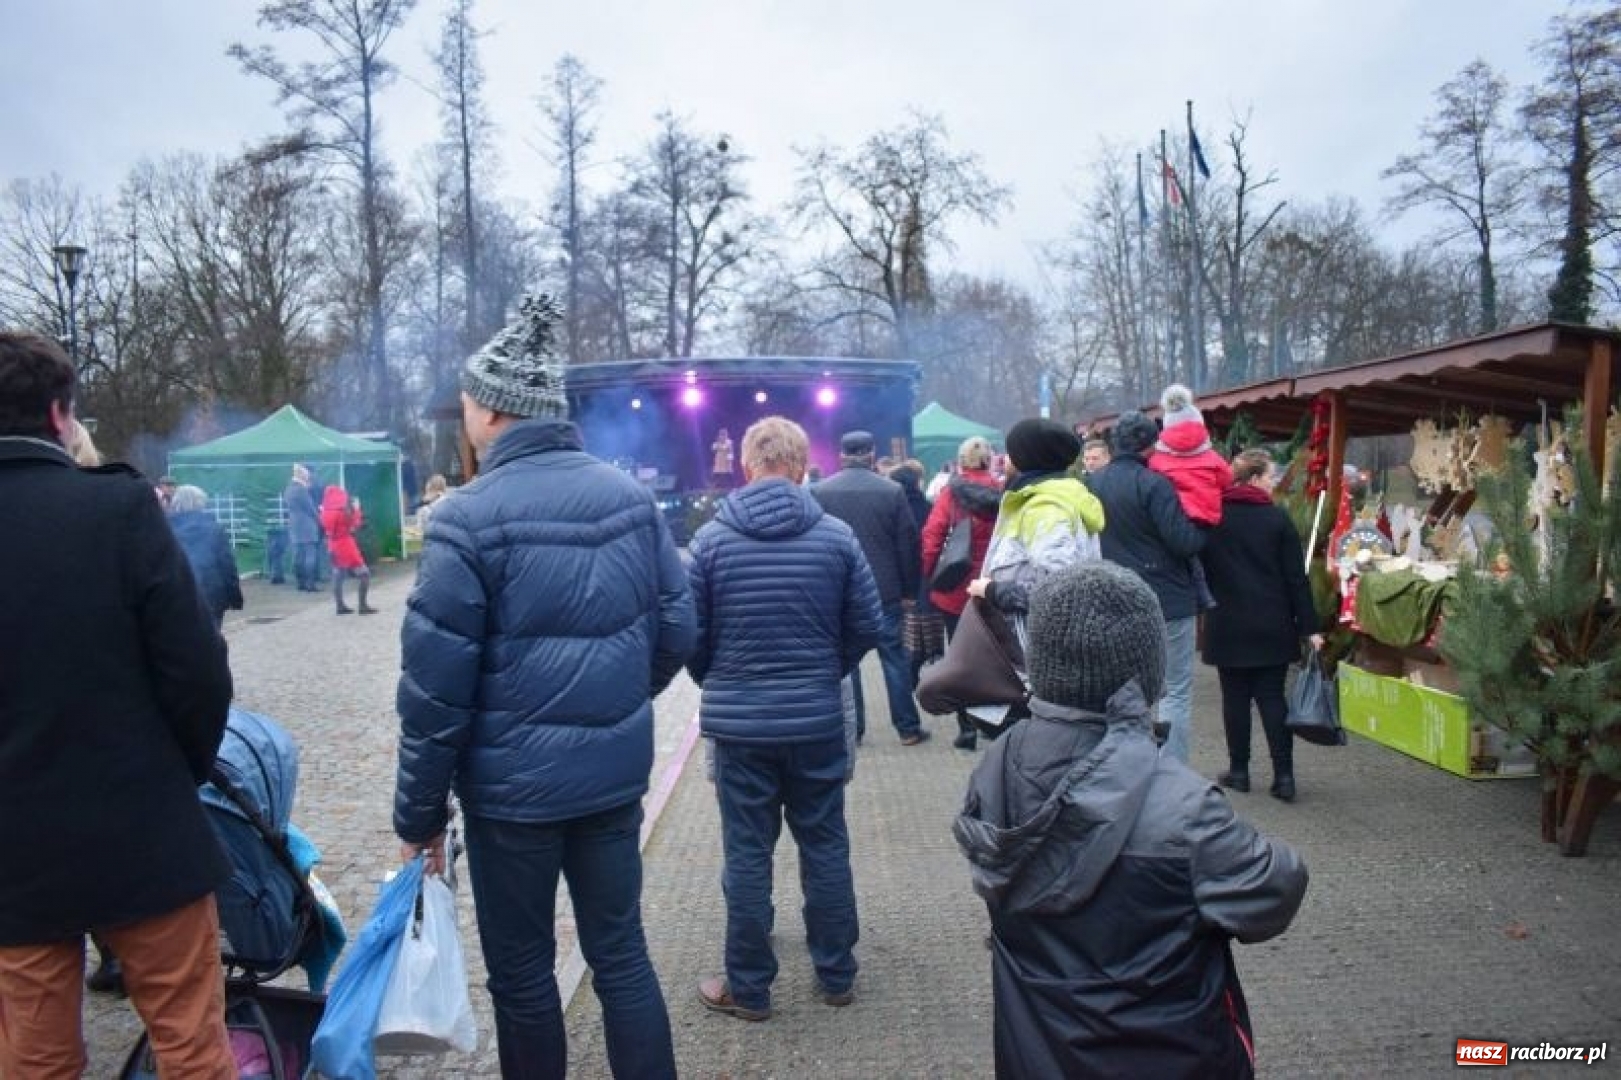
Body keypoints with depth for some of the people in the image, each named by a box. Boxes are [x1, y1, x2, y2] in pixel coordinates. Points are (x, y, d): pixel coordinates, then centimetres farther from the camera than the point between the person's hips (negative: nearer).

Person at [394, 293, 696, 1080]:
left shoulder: (469, 517, -14)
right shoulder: (632, 497, 1)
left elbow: (433, 685, -13)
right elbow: (676, 631, 5)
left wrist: (419, 810, -2)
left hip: (512, 783, -4)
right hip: (615, 772, 5)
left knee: (521, 970, 14)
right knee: (621, 953, 16)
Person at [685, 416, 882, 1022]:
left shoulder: (712, 538, -6)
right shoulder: (836, 535, -5)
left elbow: (691, 633, -2)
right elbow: (867, 626, 0)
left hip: (738, 721, -1)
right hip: (818, 719, 1)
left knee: (747, 854, 9)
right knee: (825, 845, 14)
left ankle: (749, 988, 21)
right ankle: (836, 974, 28)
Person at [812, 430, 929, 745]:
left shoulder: (820, 492, -3)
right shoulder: (892, 491, -5)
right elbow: (909, 544, -3)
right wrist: (910, 591, 5)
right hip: (885, 590, 0)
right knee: (894, 655, 7)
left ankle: (852, 728, 12)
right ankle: (908, 727, 11)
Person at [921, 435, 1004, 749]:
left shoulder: (951, 492, -8)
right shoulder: (1002, 493, -4)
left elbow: (932, 536, -14)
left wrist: (929, 574, -1)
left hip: (956, 589, -2)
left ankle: (967, 728, 6)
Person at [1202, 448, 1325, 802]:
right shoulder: (1277, 517, -5)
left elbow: (1201, 570, 6)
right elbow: (1296, 577, -4)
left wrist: (1207, 606, 17)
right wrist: (1308, 626, -2)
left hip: (1228, 623, 1)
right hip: (1272, 625, 0)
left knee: (1235, 697, 7)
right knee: (1272, 697, 4)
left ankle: (1239, 771, 13)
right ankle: (1284, 776, 3)